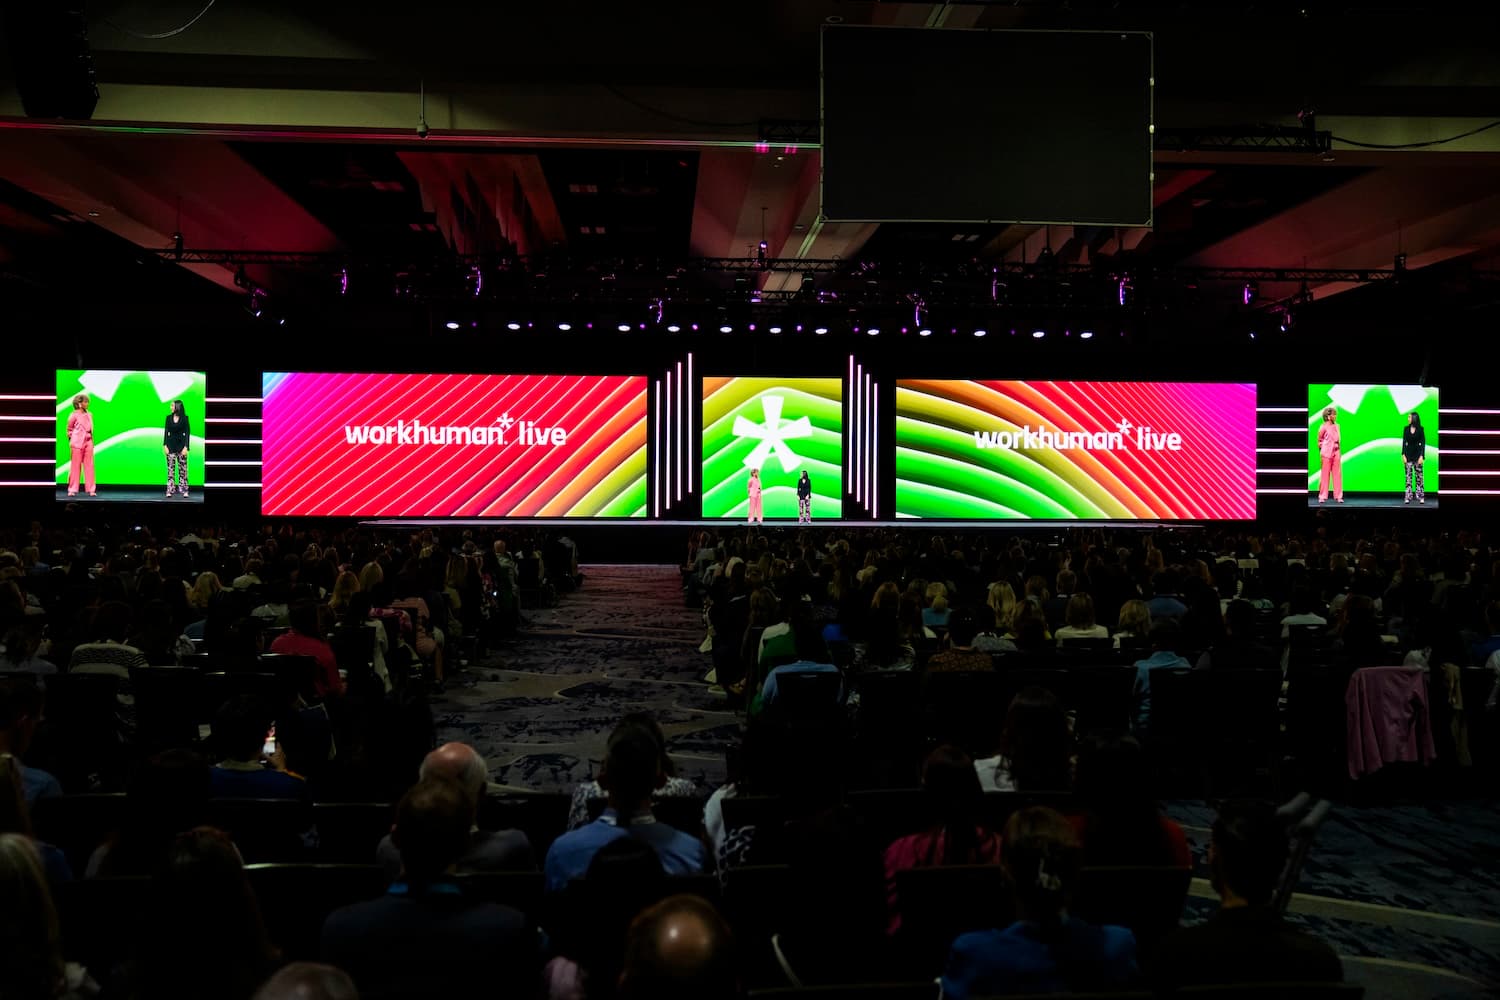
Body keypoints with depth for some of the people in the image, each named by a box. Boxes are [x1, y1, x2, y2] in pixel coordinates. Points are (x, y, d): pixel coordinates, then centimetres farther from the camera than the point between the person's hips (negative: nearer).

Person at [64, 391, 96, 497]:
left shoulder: (89, 415, 9)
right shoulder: (74, 415, -5)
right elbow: (69, 429, 4)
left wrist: (91, 441, 9)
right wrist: (71, 440, 2)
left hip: (88, 442, 4)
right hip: (77, 443, -4)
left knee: (89, 466, 2)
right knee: (75, 466, 0)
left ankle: (91, 490, 4)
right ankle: (72, 490, 6)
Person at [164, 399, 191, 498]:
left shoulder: (184, 418, -2)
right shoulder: (169, 417, 5)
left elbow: (187, 432, -4)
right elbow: (166, 432, 6)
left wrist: (186, 447, -11)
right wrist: (165, 445, -2)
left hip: (181, 445, -2)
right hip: (171, 445, 2)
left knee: (183, 468, 1)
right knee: (170, 468, -1)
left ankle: (184, 490, 5)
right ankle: (170, 490, 0)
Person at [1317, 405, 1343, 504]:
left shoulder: (1336, 426, 8)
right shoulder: (1324, 427, -7)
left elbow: (1337, 439, 15)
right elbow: (1319, 440, 1)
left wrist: (1339, 451, 12)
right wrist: (1321, 451, 1)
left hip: (1336, 453, 5)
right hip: (1327, 453, -5)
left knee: (1337, 474, 4)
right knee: (1325, 474, 0)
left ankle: (1338, 496, 8)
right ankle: (1322, 496, 5)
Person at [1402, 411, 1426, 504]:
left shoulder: (1420, 429, -2)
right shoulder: (1406, 429, 5)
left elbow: (1423, 443, -4)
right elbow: (1404, 442, 4)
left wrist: (1421, 456, -11)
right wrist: (1403, 455, -4)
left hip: (1417, 454, -2)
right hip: (1408, 454, 2)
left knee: (1419, 476, 1)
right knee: (1408, 476, 0)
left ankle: (1421, 497, 7)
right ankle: (1408, 497, 1)